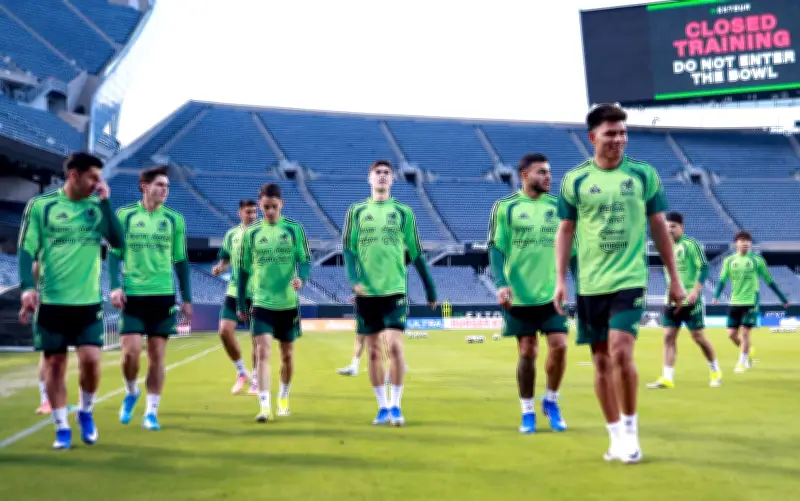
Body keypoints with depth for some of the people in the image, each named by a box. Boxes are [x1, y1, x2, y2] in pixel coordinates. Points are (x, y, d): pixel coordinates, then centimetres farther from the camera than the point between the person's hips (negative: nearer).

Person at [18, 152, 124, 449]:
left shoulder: (98, 207, 6)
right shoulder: (40, 205, -2)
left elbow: (118, 241, -6)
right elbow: (27, 250, -3)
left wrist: (105, 201, -8)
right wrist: (27, 287, -16)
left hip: (89, 301, 2)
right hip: (51, 301, -1)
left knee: (91, 359, -8)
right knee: (55, 363, 2)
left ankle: (86, 413, 18)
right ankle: (61, 427, 14)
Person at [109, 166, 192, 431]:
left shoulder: (174, 219, 5)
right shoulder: (125, 215, 2)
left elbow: (181, 261, 10)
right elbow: (114, 254, 5)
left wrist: (187, 299, 8)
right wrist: (115, 287, -7)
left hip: (164, 296, 1)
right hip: (132, 295, -1)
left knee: (157, 355, 2)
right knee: (130, 351, -8)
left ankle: (151, 412, 12)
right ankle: (131, 392, 23)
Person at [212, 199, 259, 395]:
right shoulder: (231, 234, 7)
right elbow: (225, 260, 13)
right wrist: (219, 268, -6)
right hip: (234, 292, 3)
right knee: (225, 331, -8)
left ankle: (256, 380, 17)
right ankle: (241, 372, 13)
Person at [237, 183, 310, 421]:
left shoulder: (294, 229, -2)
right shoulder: (251, 233, 1)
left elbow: (305, 260, -3)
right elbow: (244, 270, 7)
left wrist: (301, 278, -26)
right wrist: (241, 304, 7)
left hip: (289, 303, 0)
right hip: (261, 303, 0)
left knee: (287, 354, 12)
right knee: (262, 352, -13)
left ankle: (283, 397, 34)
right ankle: (264, 406, -14)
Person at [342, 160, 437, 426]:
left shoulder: (403, 212, 5)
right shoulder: (356, 211, 7)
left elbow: (416, 254, 7)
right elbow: (347, 248, 2)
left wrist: (430, 291, 7)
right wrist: (354, 279, -16)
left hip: (395, 290, -1)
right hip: (366, 292, 2)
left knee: (394, 345, -13)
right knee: (374, 351, 5)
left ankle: (396, 406, -1)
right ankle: (383, 407, 16)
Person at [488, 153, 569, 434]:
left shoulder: (557, 206, 6)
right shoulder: (505, 207, -2)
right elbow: (495, 248, -4)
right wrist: (501, 284, -17)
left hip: (552, 293, 2)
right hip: (519, 295, -2)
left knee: (559, 346, -7)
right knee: (527, 352, 2)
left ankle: (551, 402, 17)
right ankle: (528, 413, 17)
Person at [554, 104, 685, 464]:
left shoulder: (644, 174, 2)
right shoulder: (574, 180, 1)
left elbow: (659, 228, 8)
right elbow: (565, 231, 7)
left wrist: (674, 279, 8)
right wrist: (561, 280, -1)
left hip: (630, 280, -2)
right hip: (590, 284, 2)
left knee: (621, 353, -16)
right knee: (601, 361, 6)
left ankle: (630, 427, 5)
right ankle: (616, 436, 18)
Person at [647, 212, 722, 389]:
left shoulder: (690, 244, -8)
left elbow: (704, 267, -14)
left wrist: (696, 290, -23)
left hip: (690, 301, -6)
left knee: (698, 336, 1)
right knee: (669, 336, -2)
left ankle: (715, 371, 21)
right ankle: (667, 378, -3)